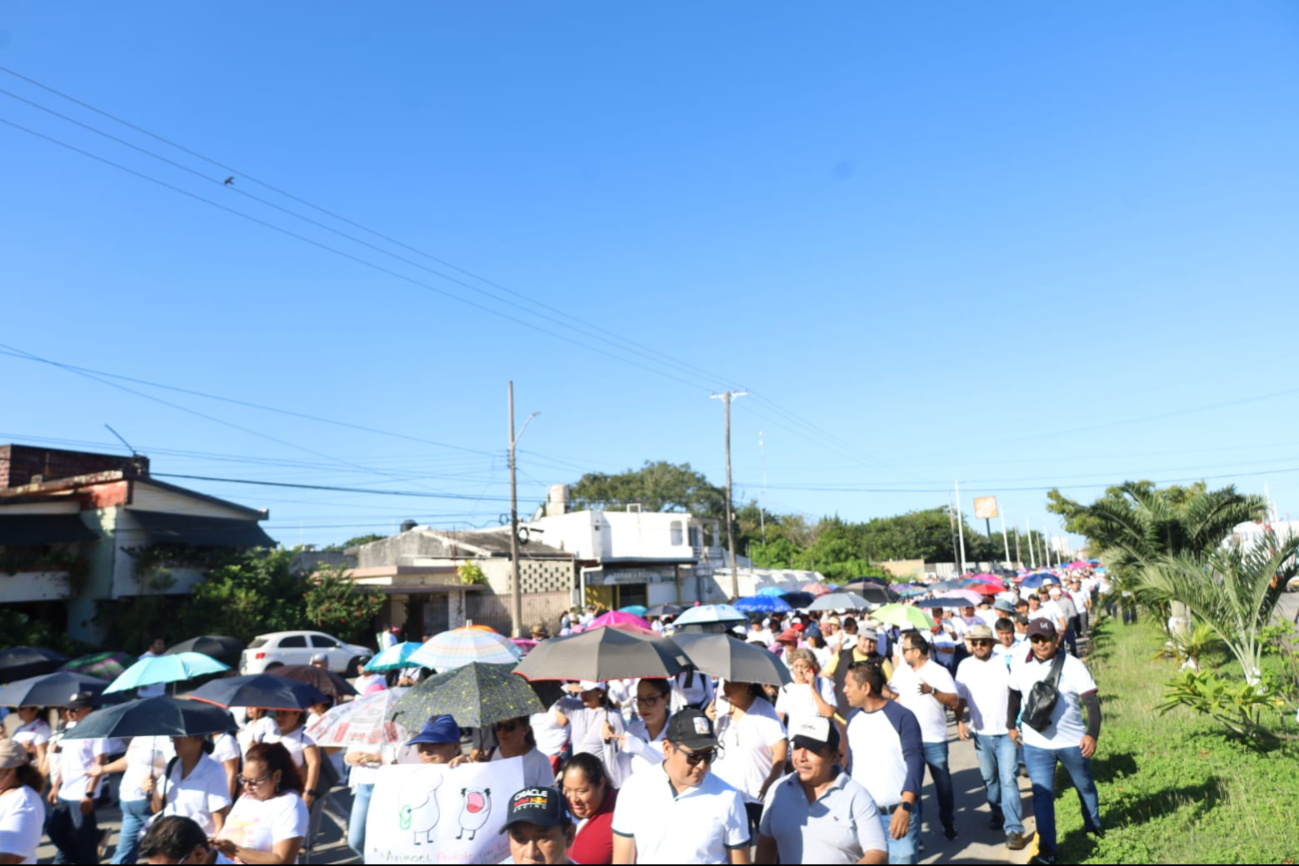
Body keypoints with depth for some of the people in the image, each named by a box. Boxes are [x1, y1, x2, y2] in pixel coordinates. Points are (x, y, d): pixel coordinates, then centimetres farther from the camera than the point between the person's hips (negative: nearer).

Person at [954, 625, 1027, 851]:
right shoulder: (965, 666, 0)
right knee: (989, 778, 17)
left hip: (1006, 732, -3)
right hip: (981, 733, 3)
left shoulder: (1004, 662, -7)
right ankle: (998, 813, 38)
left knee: (1008, 780, -7)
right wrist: (960, 722, -8)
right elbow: (960, 698, 4)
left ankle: (1014, 829, -4)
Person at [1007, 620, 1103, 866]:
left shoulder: (1073, 666, -16)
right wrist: (1012, 725, 19)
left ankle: (1094, 825, 48)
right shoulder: (1021, 669, -6)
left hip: (1072, 742, -1)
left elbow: (1092, 701, -19)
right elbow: (1015, 696, 12)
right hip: (1036, 744, 1)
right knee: (1042, 794, -1)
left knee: (1085, 786, 21)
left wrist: (1092, 733, -32)